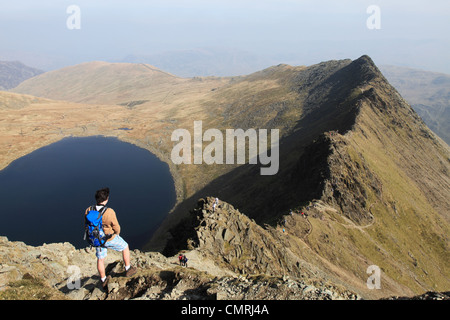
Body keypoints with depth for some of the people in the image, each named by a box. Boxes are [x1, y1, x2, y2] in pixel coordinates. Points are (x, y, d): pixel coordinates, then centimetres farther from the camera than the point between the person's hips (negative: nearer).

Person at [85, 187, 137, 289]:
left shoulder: (88, 211, -18)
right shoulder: (109, 212, -32)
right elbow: (116, 228, -19)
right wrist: (116, 233, 5)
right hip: (110, 239, -4)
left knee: (100, 259, 23)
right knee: (125, 247, 23)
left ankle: (103, 280, 42)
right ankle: (128, 269, 37)